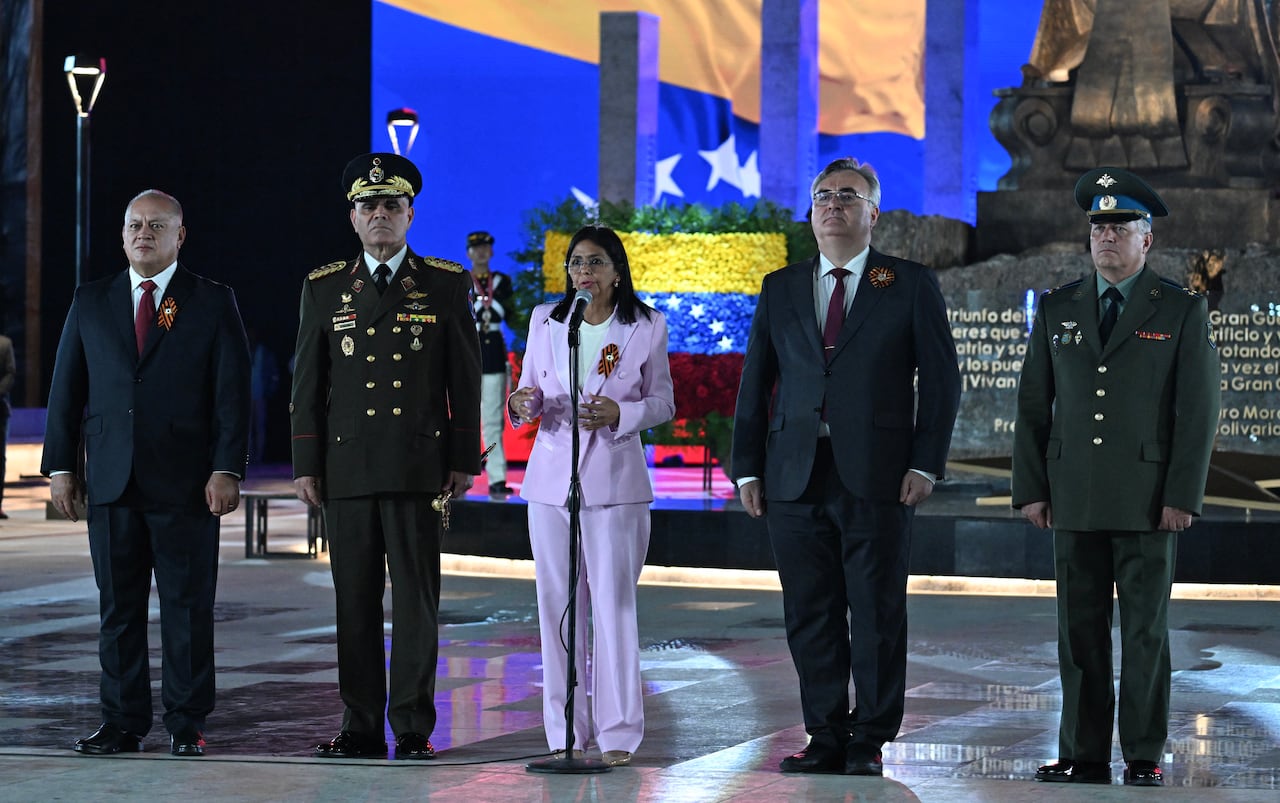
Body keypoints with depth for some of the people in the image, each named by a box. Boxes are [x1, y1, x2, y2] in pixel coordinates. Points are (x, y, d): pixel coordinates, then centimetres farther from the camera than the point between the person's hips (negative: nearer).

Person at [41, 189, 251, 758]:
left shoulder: (213, 303, 3)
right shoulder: (90, 302, 11)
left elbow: (232, 392, -1)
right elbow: (66, 389, 11)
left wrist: (227, 470, -10)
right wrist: (60, 465, 4)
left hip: (185, 484, -3)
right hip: (111, 483, 3)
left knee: (188, 606, 1)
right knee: (118, 606, 6)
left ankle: (187, 725, 8)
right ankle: (122, 723, 13)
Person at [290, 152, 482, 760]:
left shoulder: (446, 285, 6)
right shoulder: (324, 289, 10)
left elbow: (464, 379, 6)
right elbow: (308, 384, 10)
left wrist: (464, 460, 2)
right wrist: (305, 466, 4)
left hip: (418, 466, -2)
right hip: (346, 469, 2)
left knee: (416, 599, -2)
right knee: (355, 602, 3)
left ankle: (413, 727, 3)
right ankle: (361, 727, 9)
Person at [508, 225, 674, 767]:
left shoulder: (647, 327, 1)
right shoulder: (544, 321, 9)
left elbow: (663, 402, 5)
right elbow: (530, 391, 14)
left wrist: (619, 413, -14)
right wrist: (523, 404, -10)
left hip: (614, 482, -3)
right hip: (550, 478, 3)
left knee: (614, 603, -6)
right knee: (555, 605, 3)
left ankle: (617, 734, 0)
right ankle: (565, 734, 10)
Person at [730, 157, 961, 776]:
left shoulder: (911, 285, 6)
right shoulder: (780, 290, 14)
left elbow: (941, 380, 2)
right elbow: (755, 384, 13)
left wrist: (926, 464, -7)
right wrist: (747, 469, 5)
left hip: (877, 476, -3)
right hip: (795, 477, 3)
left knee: (877, 615, -1)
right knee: (810, 617, 4)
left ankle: (870, 741, 8)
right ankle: (826, 739, 13)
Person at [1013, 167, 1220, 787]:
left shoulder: (1183, 311, 3)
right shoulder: (1057, 309, 11)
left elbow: (1199, 411, -1)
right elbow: (1033, 406, 11)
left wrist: (1182, 496, -9)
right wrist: (1031, 489, 3)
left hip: (1148, 499, -3)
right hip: (1074, 500, 3)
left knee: (1145, 632, 1)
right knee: (1079, 632, 4)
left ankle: (1144, 758, 7)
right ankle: (1084, 755, 9)